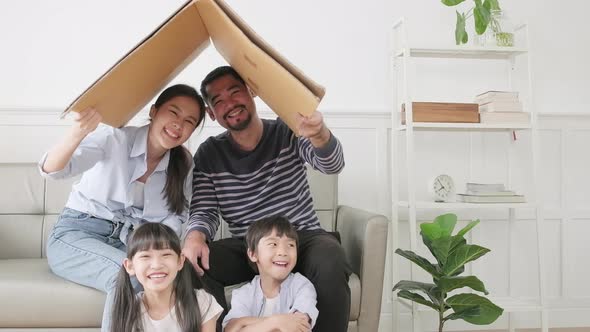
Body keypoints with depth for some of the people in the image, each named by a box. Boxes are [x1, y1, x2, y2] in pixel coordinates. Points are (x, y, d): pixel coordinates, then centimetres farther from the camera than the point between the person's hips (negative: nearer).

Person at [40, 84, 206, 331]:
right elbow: (51, 170, -25)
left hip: (130, 243, 4)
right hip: (76, 234, -4)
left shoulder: (184, 164, 1)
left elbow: (176, 216, 1)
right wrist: (78, 132, -47)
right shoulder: (114, 139, -14)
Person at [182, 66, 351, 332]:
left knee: (330, 264, -34)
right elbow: (204, 211, 0)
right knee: (192, 264, -25)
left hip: (303, 239, -1)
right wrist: (195, 235, -27)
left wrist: (319, 134, -44)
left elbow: (332, 165, -19)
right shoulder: (208, 155, 3)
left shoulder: (288, 133, -2)